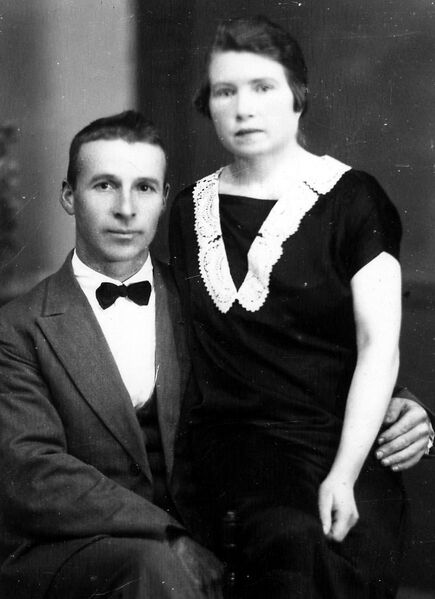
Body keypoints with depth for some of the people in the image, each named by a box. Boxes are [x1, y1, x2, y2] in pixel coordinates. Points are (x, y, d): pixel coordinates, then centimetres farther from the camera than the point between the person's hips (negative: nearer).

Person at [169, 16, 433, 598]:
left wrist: (343, 474, -15)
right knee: (293, 543, -29)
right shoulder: (190, 211, 13)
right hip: (231, 438, 2)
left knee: (346, 550, -31)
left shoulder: (351, 199, 1)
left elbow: (379, 346, -6)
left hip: (340, 445, -1)